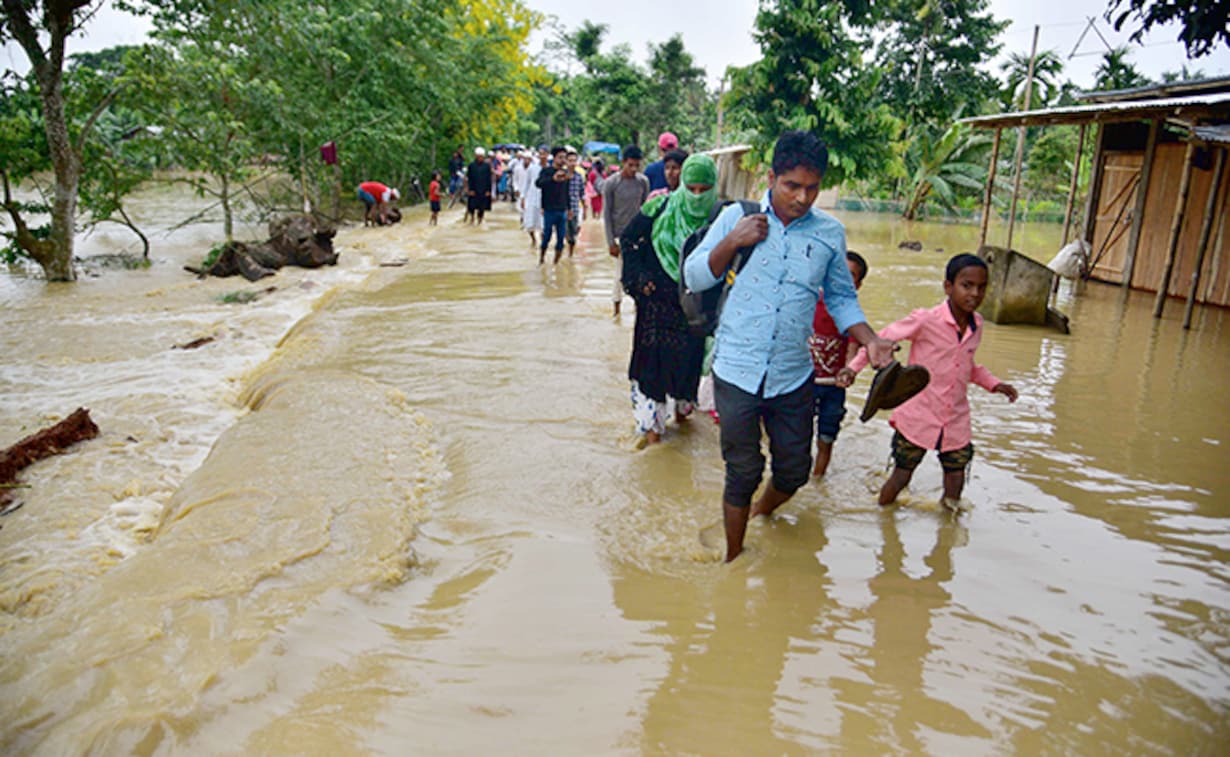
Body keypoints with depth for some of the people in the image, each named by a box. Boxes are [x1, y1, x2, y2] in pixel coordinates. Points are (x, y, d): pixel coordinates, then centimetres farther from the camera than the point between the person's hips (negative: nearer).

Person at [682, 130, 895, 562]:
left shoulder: (830, 233, 4)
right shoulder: (737, 217, 0)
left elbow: (841, 298, 14)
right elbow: (694, 278, 2)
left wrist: (870, 340, -2)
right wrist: (732, 242, -13)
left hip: (793, 376, 3)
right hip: (736, 370, -2)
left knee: (795, 470, 13)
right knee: (743, 472, 6)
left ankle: (759, 516, 47)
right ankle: (733, 557, 28)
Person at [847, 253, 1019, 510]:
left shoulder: (977, 325, 3)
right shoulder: (925, 320, -15)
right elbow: (883, 339, -7)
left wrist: (993, 384, 9)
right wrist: (853, 368, -13)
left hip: (956, 423, 5)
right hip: (917, 419, -5)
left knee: (955, 484, 11)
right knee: (901, 476, 7)